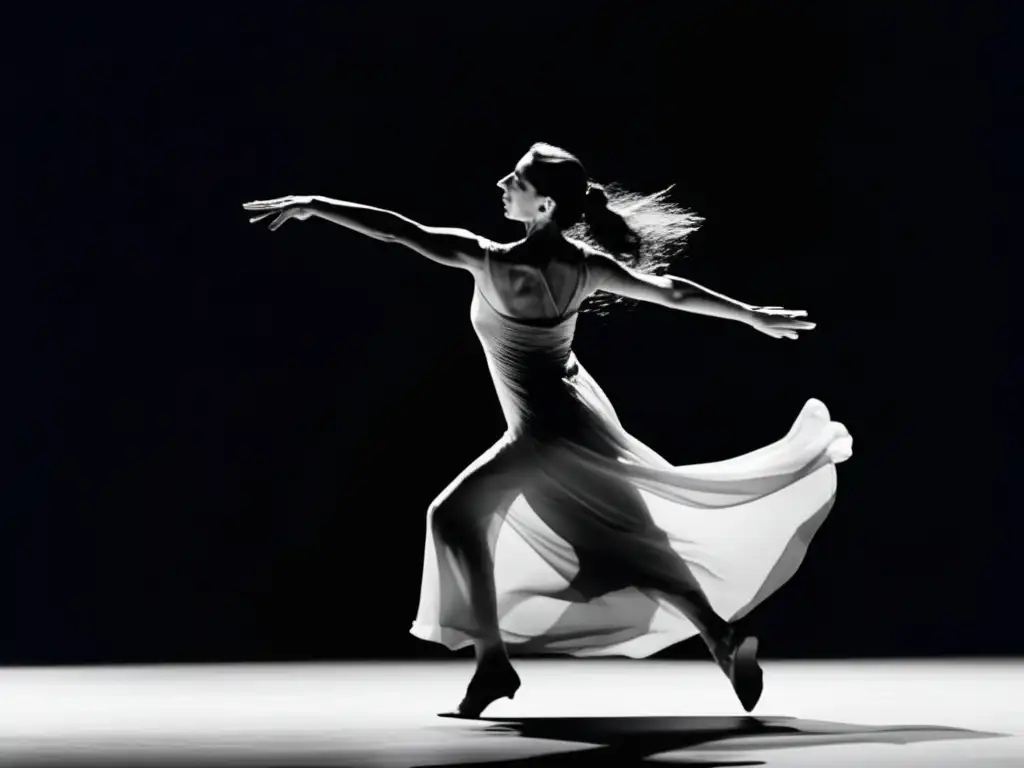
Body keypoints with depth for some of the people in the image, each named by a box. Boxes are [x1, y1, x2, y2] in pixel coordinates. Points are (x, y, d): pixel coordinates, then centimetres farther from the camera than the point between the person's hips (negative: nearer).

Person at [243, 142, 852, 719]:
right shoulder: (583, 265, -6)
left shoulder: (494, 263, -25)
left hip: (549, 434, -8)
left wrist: (313, 205, -18)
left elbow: (400, 232, -24)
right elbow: (671, 292, 1)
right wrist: (754, 316, 12)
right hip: (568, 416, 8)